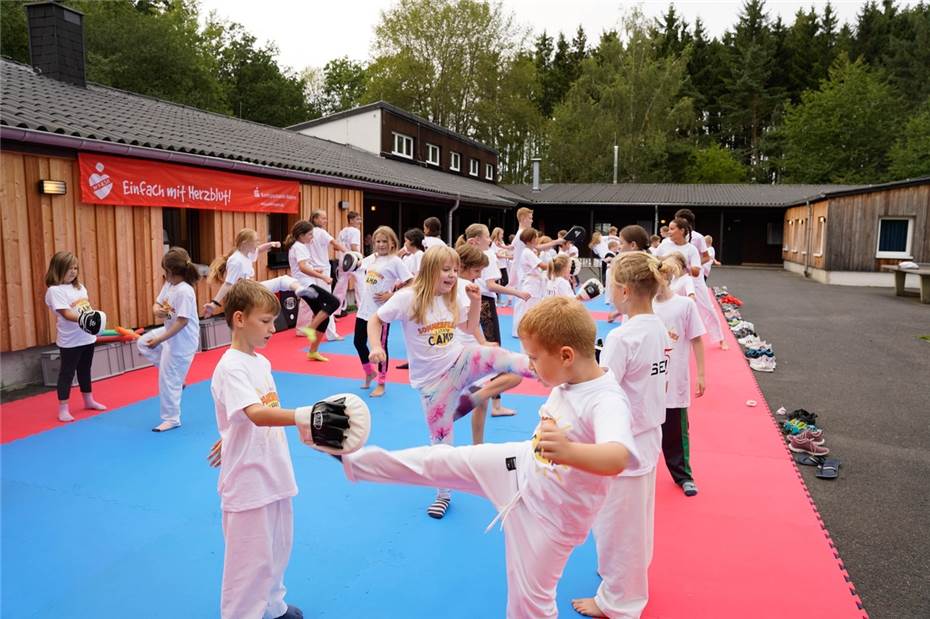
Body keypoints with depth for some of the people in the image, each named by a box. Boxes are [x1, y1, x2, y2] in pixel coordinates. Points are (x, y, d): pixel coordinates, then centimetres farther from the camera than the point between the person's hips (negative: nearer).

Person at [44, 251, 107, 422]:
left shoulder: (79, 286, 11)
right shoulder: (55, 290, -13)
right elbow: (66, 313, -23)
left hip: (87, 337, 7)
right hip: (70, 341, -7)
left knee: (85, 370, 20)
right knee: (67, 372, 1)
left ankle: (89, 401, 34)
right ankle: (63, 409, 9)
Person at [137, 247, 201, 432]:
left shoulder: (184, 291, -27)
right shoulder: (169, 284, 2)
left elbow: (182, 322, -28)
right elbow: (157, 304, 10)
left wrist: (159, 340, -22)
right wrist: (158, 311, -16)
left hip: (181, 340, -10)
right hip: (170, 332, 10)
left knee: (169, 380, -1)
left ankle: (172, 419, 17)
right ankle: (176, 377, 19)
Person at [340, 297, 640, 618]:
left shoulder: (608, 402, -33)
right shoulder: (568, 381, -7)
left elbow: (618, 458, -52)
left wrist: (569, 451, -69)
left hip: (550, 513, -7)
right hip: (522, 465, 7)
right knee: (437, 461, 8)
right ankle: (353, 460, 26)